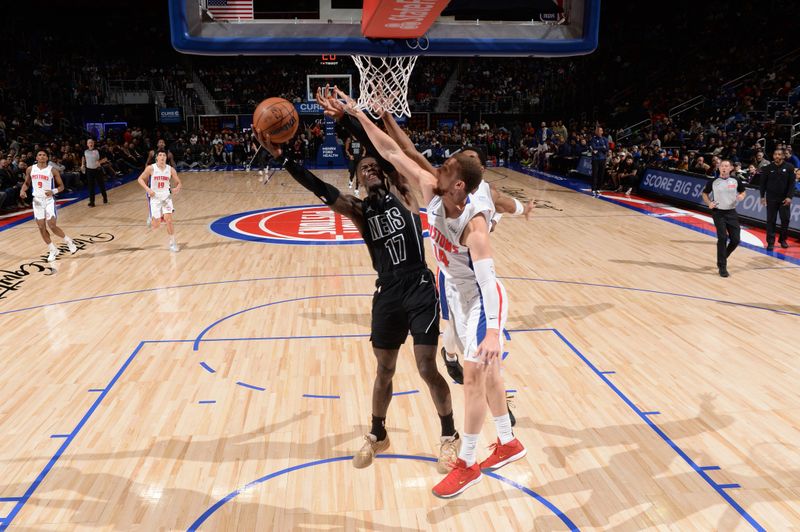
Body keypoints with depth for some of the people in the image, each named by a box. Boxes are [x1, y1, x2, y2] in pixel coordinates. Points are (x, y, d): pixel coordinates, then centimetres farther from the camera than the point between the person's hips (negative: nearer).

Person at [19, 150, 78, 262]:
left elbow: (61, 186, -3)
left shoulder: (53, 170, -7)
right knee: (41, 227, 3)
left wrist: (53, 191, -23)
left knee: (52, 226, -10)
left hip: (49, 200, -4)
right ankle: (53, 250, 16)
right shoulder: (30, 169, 3)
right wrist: (22, 190, -5)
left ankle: (68, 241, 17)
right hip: (37, 200, 4)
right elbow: (27, 183, 17)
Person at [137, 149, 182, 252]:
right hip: (155, 197, -1)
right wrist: (147, 189, -17)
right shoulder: (151, 168, -9)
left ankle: (172, 243, 0)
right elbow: (140, 179, -1)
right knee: (156, 225, 0)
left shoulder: (170, 169, -3)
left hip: (166, 197, 1)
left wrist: (177, 188, -16)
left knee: (168, 220, -13)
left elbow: (178, 182, 7)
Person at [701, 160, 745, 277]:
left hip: (732, 213, 3)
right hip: (718, 213, -3)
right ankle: (722, 266, 1)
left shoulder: (736, 180, 0)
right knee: (722, 239, -8)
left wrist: (741, 196, -9)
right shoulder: (713, 182, -4)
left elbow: (742, 192, 15)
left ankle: (722, 257, 29)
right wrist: (709, 203, -9)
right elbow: (704, 193, 9)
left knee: (735, 240, 2)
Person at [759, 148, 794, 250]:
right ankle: (770, 242, 6)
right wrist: (762, 196, 0)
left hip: (784, 199, 0)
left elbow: (792, 183, -3)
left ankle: (783, 240, 21)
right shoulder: (768, 168, -1)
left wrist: (789, 197, -11)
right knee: (771, 221, 2)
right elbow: (763, 183, 4)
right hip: (771, 198, 0)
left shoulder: (789, 167, -3)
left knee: (785, 220, 4)